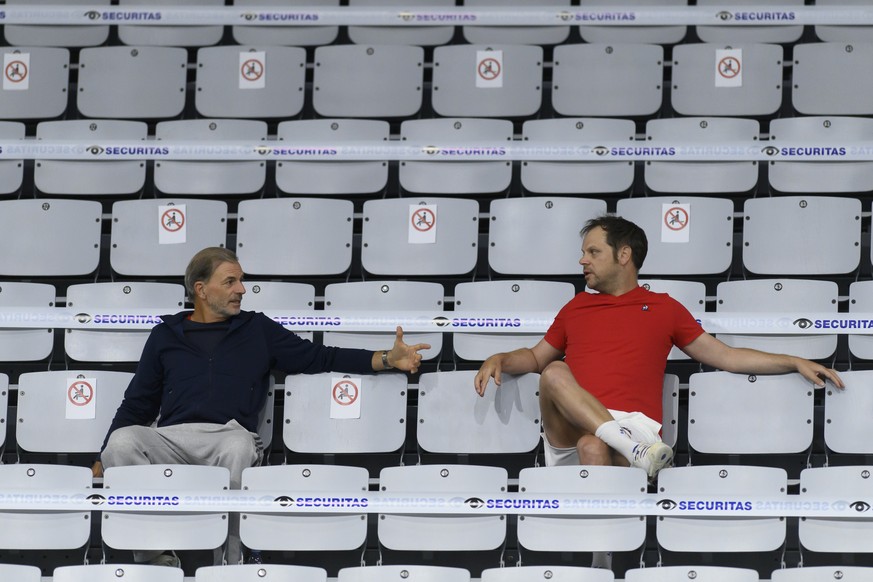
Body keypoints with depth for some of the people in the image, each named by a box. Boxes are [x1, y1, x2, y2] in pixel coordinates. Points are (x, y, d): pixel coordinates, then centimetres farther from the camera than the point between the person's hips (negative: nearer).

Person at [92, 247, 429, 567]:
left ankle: (233, 565, -32)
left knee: (239, 449, -39)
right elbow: (137, 404, 22)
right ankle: (153, 558, -28)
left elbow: (319, 358, 15)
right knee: (122, 442, -32)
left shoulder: (257, 330, 21)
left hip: (228, 436, -1)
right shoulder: (165, 336, 22)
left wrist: (387, 359, 3)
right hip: (171, 436, 1)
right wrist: (100, 463, 13)